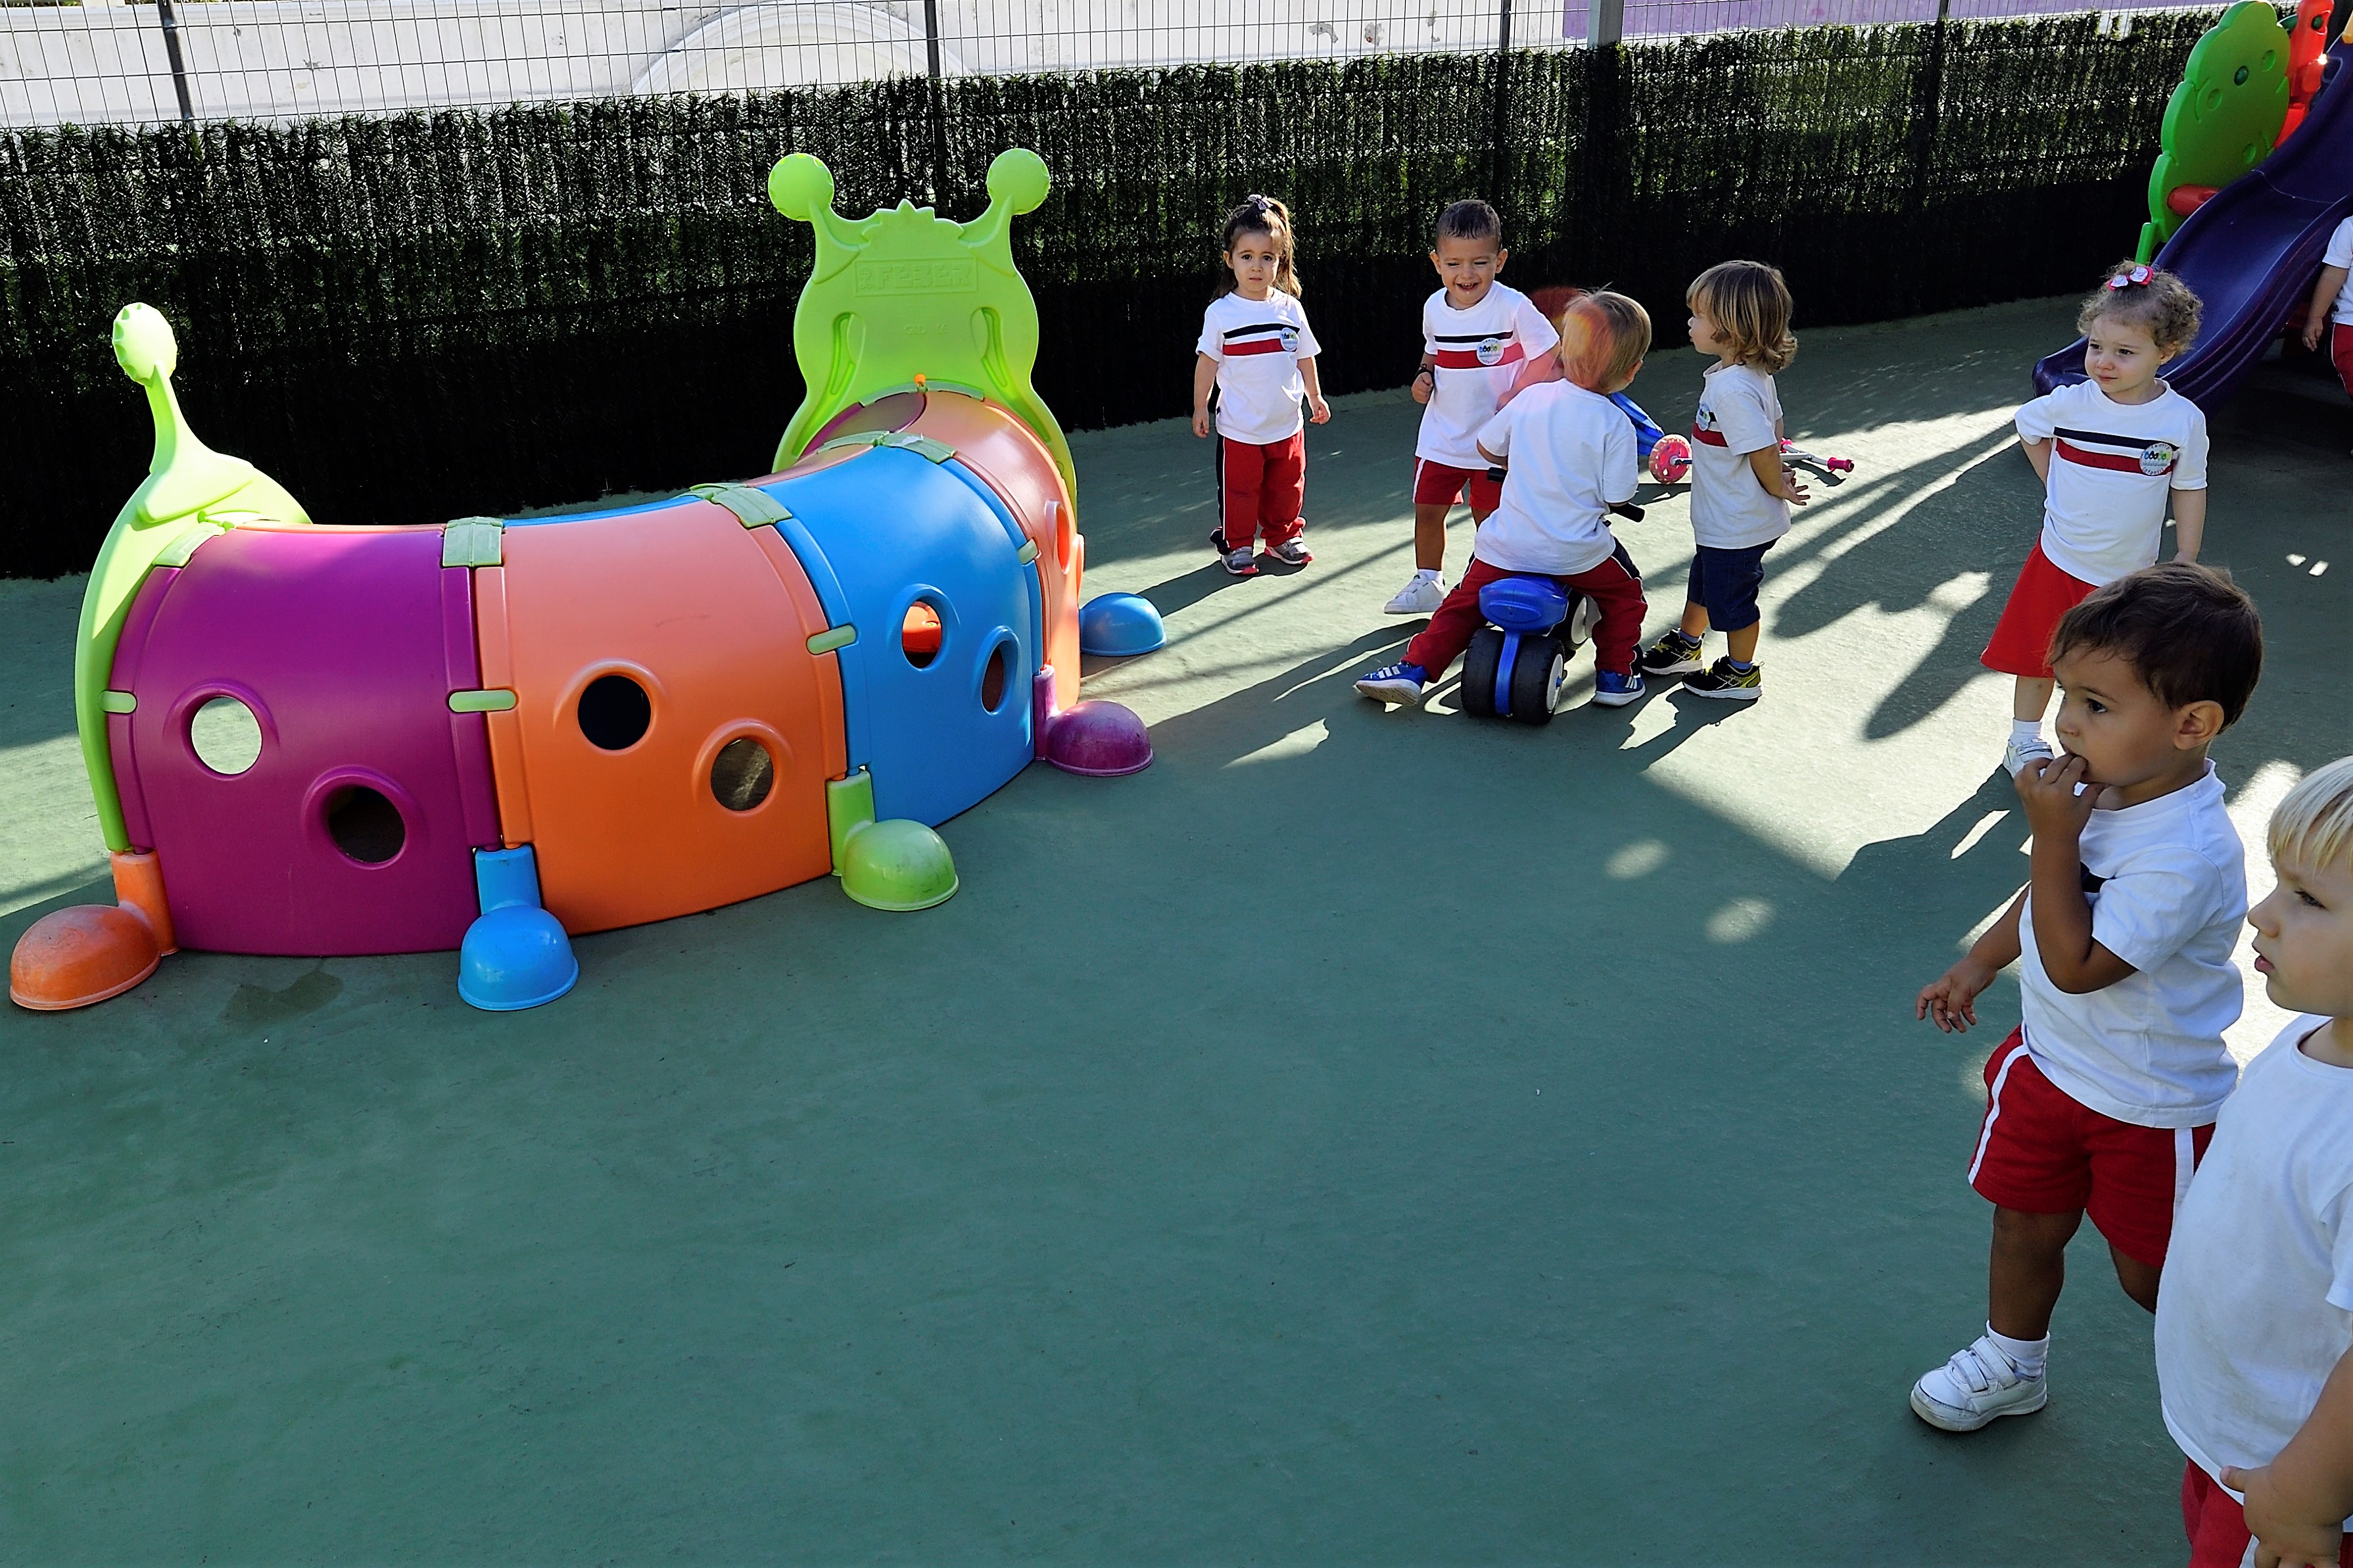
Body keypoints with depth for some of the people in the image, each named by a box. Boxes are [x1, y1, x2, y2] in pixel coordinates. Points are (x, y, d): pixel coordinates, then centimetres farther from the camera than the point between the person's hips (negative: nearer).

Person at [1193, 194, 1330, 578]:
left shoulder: (1290, 309, 0)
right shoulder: (1221, 313, -9)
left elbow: (1305, 357, 11)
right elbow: (1207, 362, -3)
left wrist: (1316, 398, 16)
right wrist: (1200, 408, 0)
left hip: (1287, 424, 3)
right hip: (1239, 427, -3)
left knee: (1287, 487, 15)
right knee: (1239, 489, 6)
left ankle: (1283, 536, 33)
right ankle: (1237, 545, 21)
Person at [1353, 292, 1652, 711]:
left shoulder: (1530, 398, -2)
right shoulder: (1615, 425, -12)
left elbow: (1487, 447, 11)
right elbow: (1615, 498, -8)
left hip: (1508, 546, 2)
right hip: (1579, 555, -2)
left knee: (1463, 604, 21)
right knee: (1625, 594, 26)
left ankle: (1414, 668, 13)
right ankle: (1615, 675, 23)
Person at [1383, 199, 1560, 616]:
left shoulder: (1513, 307, -17)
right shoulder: (1434, 307, 0)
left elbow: (1551, 356, -12)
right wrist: (1424, 374, 0)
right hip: (1441, 436, 5)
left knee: (1490, 520, 6)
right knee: (1427, 509, 10)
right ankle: (1428, 583, 29)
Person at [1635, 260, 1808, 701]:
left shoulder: (1733, 389, -31)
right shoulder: (1754, 375, 0)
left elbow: (1763, 453, -29)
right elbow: (1773, 432, 11)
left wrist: (1779, 491, -13)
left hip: (1737, 527, -10)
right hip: (1721, 520, 10)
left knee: (1731, 597, 10)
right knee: (1703, 581, 27)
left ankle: (1741, 673, 29)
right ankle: (1685, 645, 47)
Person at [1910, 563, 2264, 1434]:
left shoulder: (2187, 856, -35)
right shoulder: (2106, 787, -9)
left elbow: (2075, 965, -31)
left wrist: (2053, 834, -32)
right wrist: (1978, 966, 19)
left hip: (2151, 1107, -7)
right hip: (2051, 1061, 7)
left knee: (2151, 1274, 14)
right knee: (2026, 1225, 21)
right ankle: (2011, 1366, 44)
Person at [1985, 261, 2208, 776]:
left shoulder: (2184, 420, -13)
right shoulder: (2068, 404, -13)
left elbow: (2190, 490, -2)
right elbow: (2027, 426, 9)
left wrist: (2186, 561, -2)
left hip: (2130, 574, 0)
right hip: (2060, 562, 0)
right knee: (2037, 656, 11)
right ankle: (2024, 740, 29)